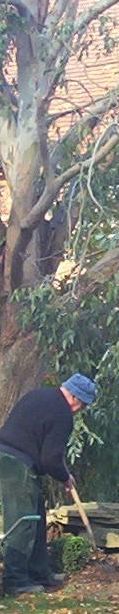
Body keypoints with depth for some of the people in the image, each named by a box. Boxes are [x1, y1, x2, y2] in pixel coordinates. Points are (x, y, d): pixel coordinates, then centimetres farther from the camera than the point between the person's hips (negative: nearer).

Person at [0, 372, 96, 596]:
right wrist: (65, 478, 4)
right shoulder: (62, 415, -13)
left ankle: (39, 574, 22)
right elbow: (51, 459, -15)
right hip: (20, 465, -10)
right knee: (23, 523, -4)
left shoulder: (37, 395, 15)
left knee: (37, 517, 16)